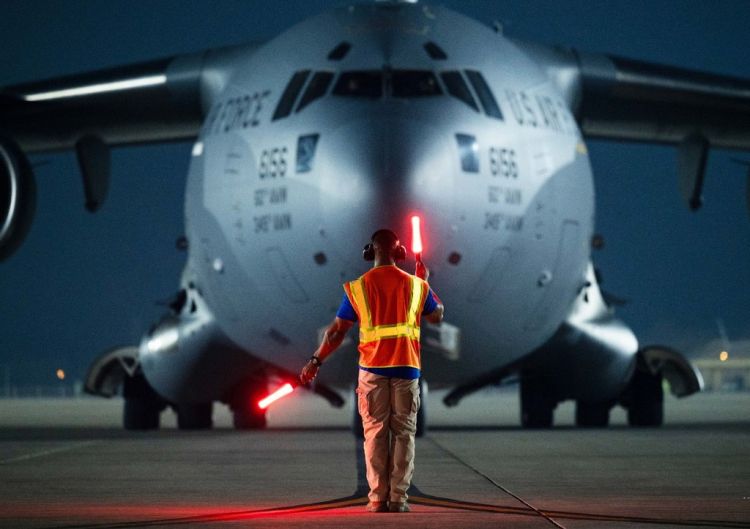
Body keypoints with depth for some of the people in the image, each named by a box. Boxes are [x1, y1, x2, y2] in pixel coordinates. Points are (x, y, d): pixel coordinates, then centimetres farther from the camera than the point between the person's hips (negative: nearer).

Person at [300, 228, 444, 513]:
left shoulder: (358, 287, -1)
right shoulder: (415, 285, 2)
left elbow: (337, 331, 0)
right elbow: (437, 316, 18)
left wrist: (316, 361, 9)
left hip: (373, 368, 0)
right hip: (406, 367, 0)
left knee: (375, 432, 4)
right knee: (403, 432, 4)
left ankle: (378, 498, 0)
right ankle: (399, 498, -1)